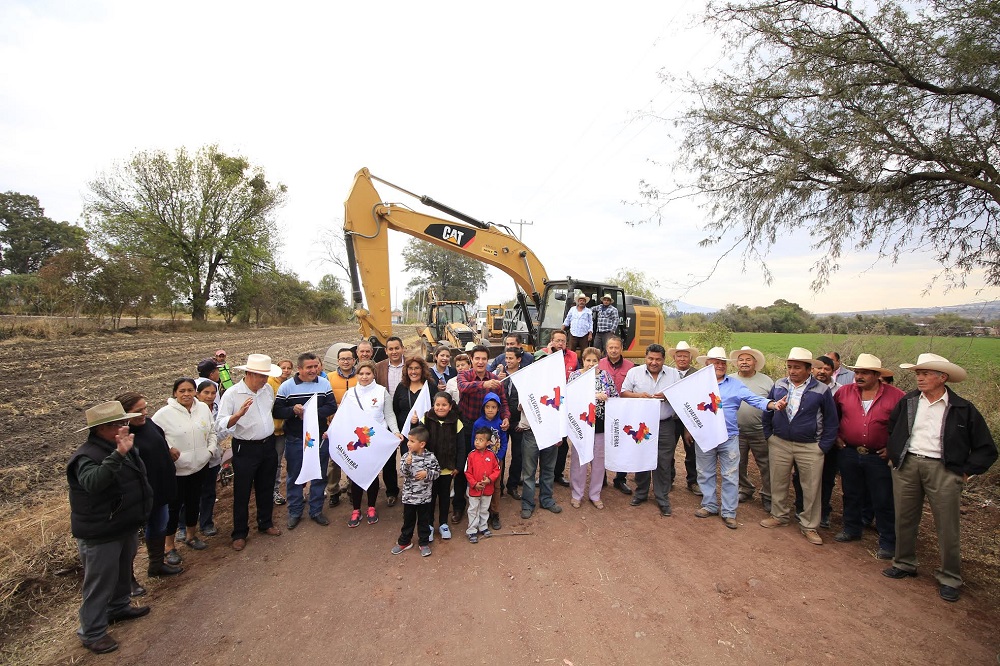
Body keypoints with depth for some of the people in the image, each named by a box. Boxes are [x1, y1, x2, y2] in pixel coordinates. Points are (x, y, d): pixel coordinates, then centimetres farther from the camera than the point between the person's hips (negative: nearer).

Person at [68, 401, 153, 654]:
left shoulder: (124, 447, 1)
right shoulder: (87, 456, -26)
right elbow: (92, 482, -48)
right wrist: (118, 455, -58)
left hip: (127, 527, 8)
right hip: (100, 535, -8)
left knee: (123, 572, 25)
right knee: (100, 582, 6)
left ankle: (119, 607, 46)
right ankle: (92, 633, 22)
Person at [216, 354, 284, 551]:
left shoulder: (268, 389, 1)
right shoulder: (231, 394, -16)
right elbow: (221, 425, -21)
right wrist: (239, 413, -37)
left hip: (268, 446, 5)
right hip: (245, 449, -5)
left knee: (266, 488, 18)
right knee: (242, 493, 7)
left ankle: (266, 524, 36)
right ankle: (239, 534, 24)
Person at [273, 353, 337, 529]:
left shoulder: (324, 383, -1)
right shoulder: (286, 386, -6)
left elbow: (332, 407, -6)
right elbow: (276, 411, -7)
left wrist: (313, 413, -20)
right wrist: (293, 410, -25)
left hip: (320, 437, 2)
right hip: (295, 440, -1)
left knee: (319, 475, 11)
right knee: (294, 476, 11)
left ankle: (316, 511, 27)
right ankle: (295, 512, 28)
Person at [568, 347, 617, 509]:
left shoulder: (605, 376, 5)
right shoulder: (575, 375, -3)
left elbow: (615, 396, 7)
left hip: (601, 424, 3)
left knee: (599, 459, 10)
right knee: (579, 459, 7)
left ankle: (595, 494, 26)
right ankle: (576, 494, 22)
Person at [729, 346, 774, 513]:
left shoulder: (766, 381, 0)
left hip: (760, 432, -2)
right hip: (736, 432, 2)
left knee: (766, 466, 4)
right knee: (739, 465, 14)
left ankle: (768, 497, 20)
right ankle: (746, 490, 34)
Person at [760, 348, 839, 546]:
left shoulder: (821, 391, -6)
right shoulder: (778, 386, 1)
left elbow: (831, 422, 1)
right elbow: (767, 413, 11)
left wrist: (823, 446, -4)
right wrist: (769, 436, 6)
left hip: (810, 447, -2)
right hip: (779, 444, 2)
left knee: (811, 488, 7)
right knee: (778, 483, 13)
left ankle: (809, 526, 22)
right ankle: (779, 515, 32)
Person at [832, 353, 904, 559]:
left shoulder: (895, 396, -10)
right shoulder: (844, 392, -2)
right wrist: (836, 435, 7)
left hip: (879, 457, -3)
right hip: (849, 454, 3)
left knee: (883, 501, 7)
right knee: (851, 495, 18)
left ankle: (888, 542, 21)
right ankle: (852, 529, 35)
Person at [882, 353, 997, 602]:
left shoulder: (963, 409, -2)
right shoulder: (907, 402, 6)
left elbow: (986, 449, 3)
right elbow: (891, 429, 22)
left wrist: (965, 472, -3)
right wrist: (895, 456, 13)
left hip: (942, 469, -3)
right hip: (906, 466, 3)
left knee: (947, 527, 2)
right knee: (904, 520, 11)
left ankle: (950, 578, 17)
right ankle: (904, 564, 26)